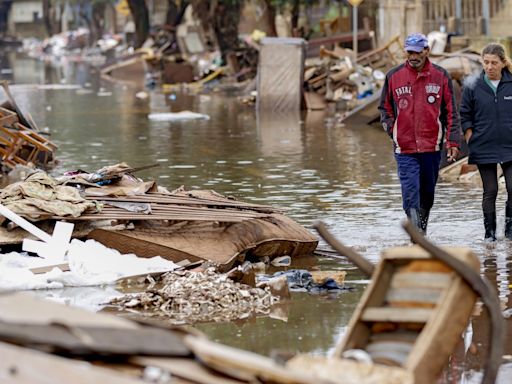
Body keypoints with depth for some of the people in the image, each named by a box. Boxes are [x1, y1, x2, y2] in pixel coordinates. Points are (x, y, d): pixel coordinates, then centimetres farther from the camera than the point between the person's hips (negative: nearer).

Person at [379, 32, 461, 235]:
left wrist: (453, 142, -1)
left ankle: (422, 230, 33)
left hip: (432, 146, 1)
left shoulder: (441, 76, 1)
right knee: (411, 195, -12)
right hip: (405, 148, -1)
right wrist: (392, 130, 2)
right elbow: (385, 108, 14)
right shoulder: (393, 76, 1)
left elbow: (451, 112, 4)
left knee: (427, 193, 14)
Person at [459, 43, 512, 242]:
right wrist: (471, 141, 0)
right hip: (484, 148, 0)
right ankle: (489, 231, 13)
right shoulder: (473, 86, -1)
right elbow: (465, 115, 6)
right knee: (490, 191, 3)